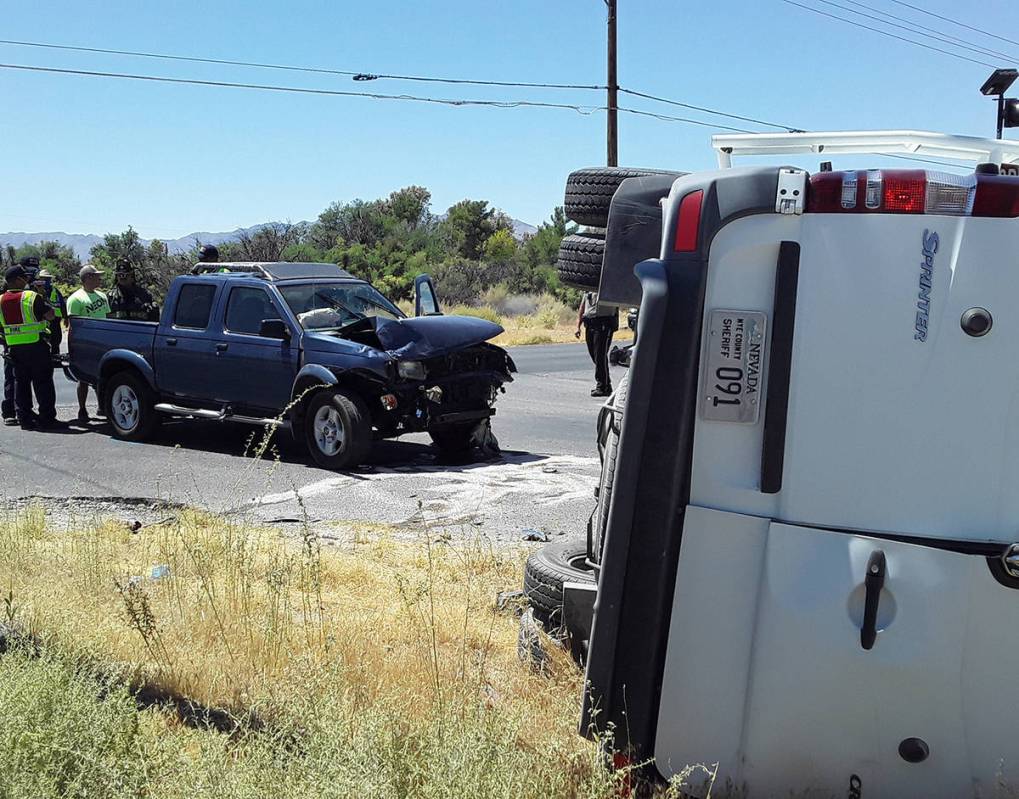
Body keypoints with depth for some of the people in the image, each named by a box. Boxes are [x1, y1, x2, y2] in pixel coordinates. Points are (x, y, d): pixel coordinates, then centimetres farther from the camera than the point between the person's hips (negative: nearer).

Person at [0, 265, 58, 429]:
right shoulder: (31, 297, -13)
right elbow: (50, 315, -10)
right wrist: (43, 301, 5)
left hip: (14, 347, 5)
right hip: (36, 345, -5)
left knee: (20, 382, 12)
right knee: (42, 381, 4)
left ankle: (24, 417, 12)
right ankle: (46, 417, 5)